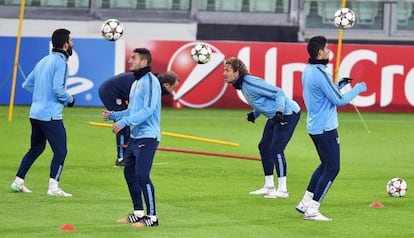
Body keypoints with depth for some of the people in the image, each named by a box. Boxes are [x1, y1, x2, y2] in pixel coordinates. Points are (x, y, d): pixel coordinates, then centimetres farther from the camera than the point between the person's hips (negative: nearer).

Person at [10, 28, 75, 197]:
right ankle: (53, 187, -8)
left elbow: (27, 85, 18)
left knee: (36, 148, 20)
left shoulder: (44, 61, 15)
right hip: (51, 116, -9)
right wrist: (69, 99, -3)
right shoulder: (60, 62, -12)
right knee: (60, 151, -3)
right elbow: (58, 89, -21)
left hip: (35, 113, 9)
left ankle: (18, 182, 22)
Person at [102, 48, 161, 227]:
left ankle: (151, 217, -8)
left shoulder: (150, 81, -12)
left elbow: (148, 110, -22)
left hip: (147, 137, -10)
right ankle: (138, 213, 23)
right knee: (129, 173, 13)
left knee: (142, 175, -13)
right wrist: (113, 115, 10)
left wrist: (124, 122, -24)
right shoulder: (136, 83, 17)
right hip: (134, 137, 10)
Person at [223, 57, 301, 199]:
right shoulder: (241, 85, 5)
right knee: (264, 147, 12)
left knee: (276, 149, -14)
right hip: (275, 116, 11)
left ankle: (282, 189, -9)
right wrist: (254, 114, 5)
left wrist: (279, 112, -31)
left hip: (288, 113, -11)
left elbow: (278, 93, -23)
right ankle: (269, 186, 20)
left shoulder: (250, 83, -24)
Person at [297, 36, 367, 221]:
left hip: (314, 127, 10)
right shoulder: (319, 74, -21)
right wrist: (358, 89, -6)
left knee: (326, 165, 21)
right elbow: (339, 101, -18)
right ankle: (312, 210, -5)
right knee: (332, 168, -4)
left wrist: (338, 85, 15)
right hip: (325, 128, -10)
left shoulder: (307, 71, 9)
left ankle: (306, 203, 21)